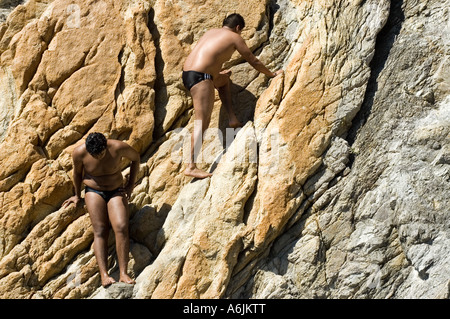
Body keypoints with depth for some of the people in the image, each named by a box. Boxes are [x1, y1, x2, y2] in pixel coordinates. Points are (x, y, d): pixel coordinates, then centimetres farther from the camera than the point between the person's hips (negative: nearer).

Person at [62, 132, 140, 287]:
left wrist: (131, 184, -2)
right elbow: (77, 172, 4)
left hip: (116, 191, 0)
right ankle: (104, 275, -29)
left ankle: (123, 273, -26)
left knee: (122, 228, -22)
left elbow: (135, 157, 0)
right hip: (94, 191, 0)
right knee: (100, 230, -18)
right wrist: (77, 195, 16)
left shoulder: (118, 147, -20)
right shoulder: (79, 153, -17)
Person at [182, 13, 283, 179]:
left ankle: (232, 119, 24)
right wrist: (272, 74, 26)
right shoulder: (234, 37, 5)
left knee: (224, 80, 34)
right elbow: (253, 61, 12)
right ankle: (191, 166, -15)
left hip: (187, 72, 9)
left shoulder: (211, 32, 23)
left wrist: (217, 71, 56)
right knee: (202, 123, -11)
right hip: (200, 78, -9)